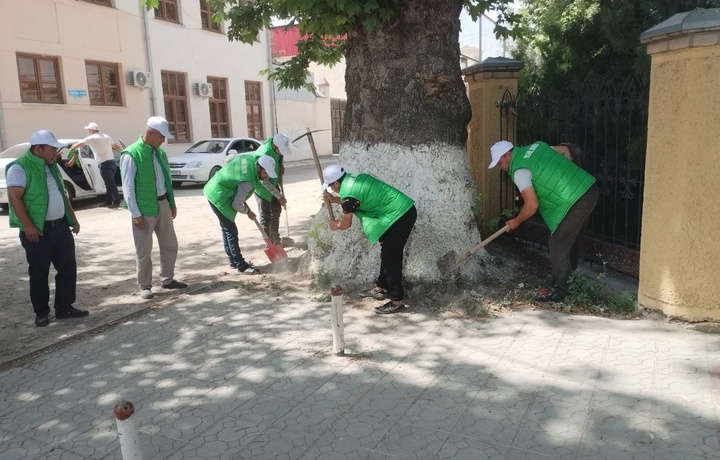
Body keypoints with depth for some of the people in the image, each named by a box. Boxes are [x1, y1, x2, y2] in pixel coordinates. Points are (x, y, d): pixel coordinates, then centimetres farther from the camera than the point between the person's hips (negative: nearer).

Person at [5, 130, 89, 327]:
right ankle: (41, 312, 16)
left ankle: (64, 308, 18)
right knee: (39, 273, 4)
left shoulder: (52, 166, 14)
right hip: (38, 230, -7)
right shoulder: (20, 167, -11)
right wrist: (28, 226, -22)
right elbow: (14, 198, -17)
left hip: (60, 226, 7)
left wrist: (73, 218, 17)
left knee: (68, 268, 8)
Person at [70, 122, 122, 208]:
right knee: (110, 183, 13)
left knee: (111, 184, -5)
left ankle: (116, 202, -4)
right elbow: (116, 146, 29)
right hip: (112, 162, 8)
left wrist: (70, 149, 21)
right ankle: (108, 202, 18)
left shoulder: (91, 138, -3)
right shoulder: (107, 137, 17)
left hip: (104, 164, -8)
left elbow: (77, 145, 2)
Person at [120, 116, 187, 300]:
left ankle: (168, 279, 29)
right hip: (144, 209, -7)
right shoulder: (131, 155, -14)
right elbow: (128, 187, -15)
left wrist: (172, 203, 15)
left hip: (163, 204, 7)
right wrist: (136, 214, -17)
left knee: (169, 244, 14)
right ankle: (145, 286, 17)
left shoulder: (160, 153, 8)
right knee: (144, 250, 3)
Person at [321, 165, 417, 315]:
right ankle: (382, 288, 34)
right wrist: (333, 199, 32)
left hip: (399, 216, -10)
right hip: (406, 210, 10)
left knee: (390, 258, -3)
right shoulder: (356, 178, 11)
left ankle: (397, 301, 2)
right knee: (388, 254, 20)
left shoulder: (348, 193, -16)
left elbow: (346, 224, 0)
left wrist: (335, 225, 20)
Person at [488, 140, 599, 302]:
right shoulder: (535, 146, 13)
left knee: (558, 246, 0)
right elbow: (565, 150, 24)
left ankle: (559, 291, 8)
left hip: (576, 201, -9)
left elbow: (532, 205, -16)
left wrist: (516, 222, 1)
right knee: (571, 240, 22)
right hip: (590, 190, 10)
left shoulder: (519, 170, -12)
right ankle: (569, 276, 35)